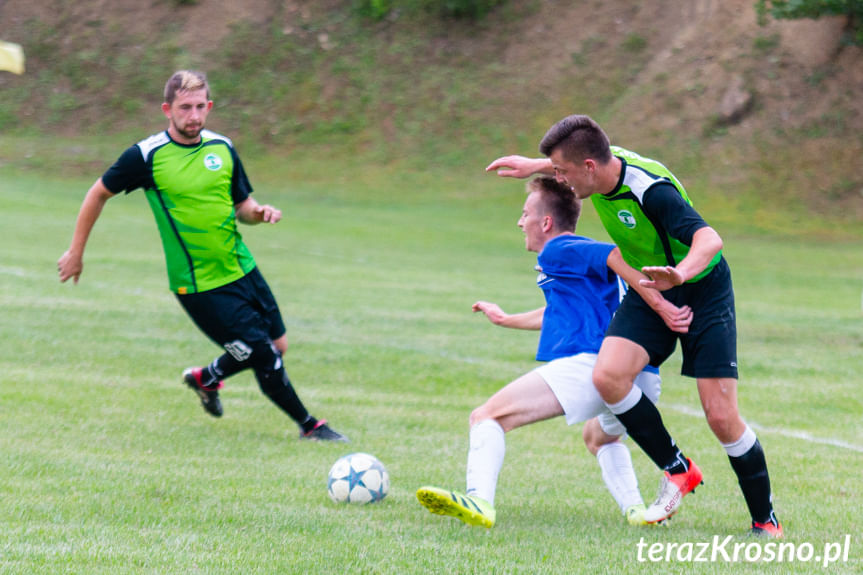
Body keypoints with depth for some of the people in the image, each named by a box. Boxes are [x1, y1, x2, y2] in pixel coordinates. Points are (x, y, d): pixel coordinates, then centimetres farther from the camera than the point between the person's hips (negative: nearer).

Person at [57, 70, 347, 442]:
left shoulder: (222, 148, 2)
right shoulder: (146, 156, -12)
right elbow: (99, 194, 1)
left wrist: (260, 213, -11)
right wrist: (76, 252, 4)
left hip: (242, 270, 6)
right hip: (200, 286, -6)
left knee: (277, 345, 14)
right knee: (266, 359, -6)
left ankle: (206, 378, 38)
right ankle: (309, 426, 17)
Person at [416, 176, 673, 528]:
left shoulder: (557, 252, 6)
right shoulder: (581, 255, 34)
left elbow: (616, 257, -13)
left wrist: (657, 305, -23)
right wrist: (507, 320, 68)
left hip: (591, 363, -9)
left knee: (487, 417, -10)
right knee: (599, 436, 40)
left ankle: (479, 500, -34)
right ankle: (635, 510, 19)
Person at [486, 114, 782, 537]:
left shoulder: (651, 191, -32)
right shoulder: (599, 164, -10)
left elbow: (709, 239, -46)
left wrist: (680, 274, -64)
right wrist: (532, 166, 16)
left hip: (702, 292, -7)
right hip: (648, 294, 7)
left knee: (721, 417, -11)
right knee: (608, 375, -19)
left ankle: (765, 521, 8)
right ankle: (676, 470, 0)